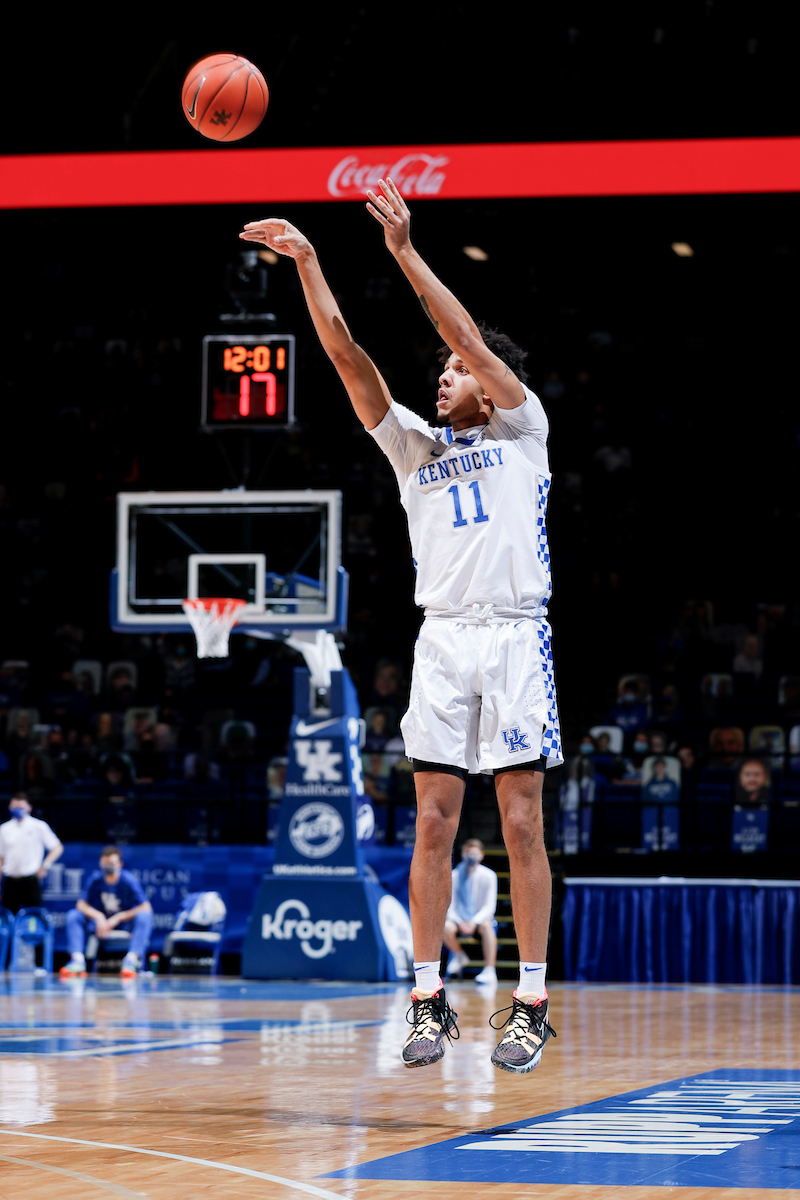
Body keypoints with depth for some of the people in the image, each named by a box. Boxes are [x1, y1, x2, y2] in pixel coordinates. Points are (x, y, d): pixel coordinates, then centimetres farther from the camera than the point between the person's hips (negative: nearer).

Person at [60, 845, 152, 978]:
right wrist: (98, 916, -24)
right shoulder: (95, 879, -7)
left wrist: (118, 918, -25)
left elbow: (146, 907, -21)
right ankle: (77, 960, -30)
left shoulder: (129, 880, -16)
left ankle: (132, 960, -45)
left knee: (144, 916, -34)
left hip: (125, 922, -3)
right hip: (101, 922, 3)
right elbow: (82, 904, -5)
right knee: (73, 915, -17)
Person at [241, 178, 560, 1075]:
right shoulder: (415, 446, 17)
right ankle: (428, 1001, 3)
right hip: (442, 638, 4)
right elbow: (349, 359, 7)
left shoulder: (522, 430, 8)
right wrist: (307, 264, -2)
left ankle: (531, 1004, 0)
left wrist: (406, 252, -11)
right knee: (433, 820, -1)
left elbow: (470, 339, -5)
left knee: (521, 823, -3)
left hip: (515, 636, -3)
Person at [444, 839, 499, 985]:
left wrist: (474, 922, -26)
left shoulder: (488, 876, -5)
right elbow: (450, 905, -2)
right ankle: (459, 956, 0)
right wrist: (460, 922, -21)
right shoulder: (454, 876, -2)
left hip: (480, 918, -1)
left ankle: (490, 971, -38)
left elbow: (490, 906, -9)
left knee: (486, 926, -38)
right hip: (459, 918, 1)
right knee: (446, 927, -32)